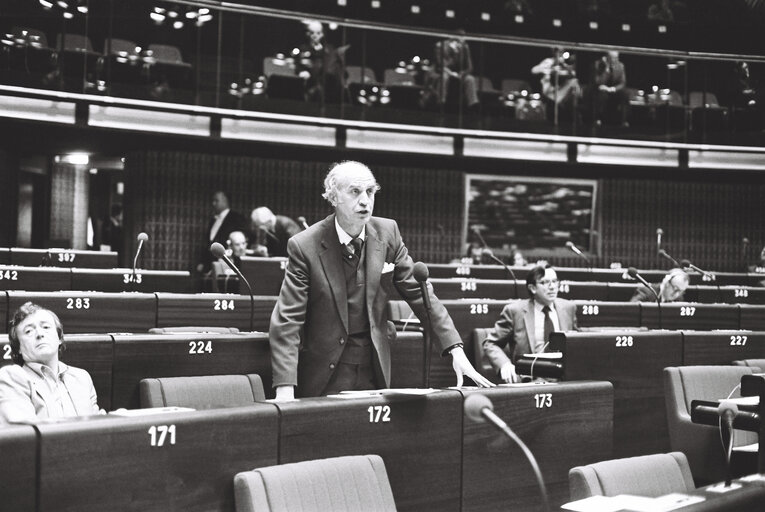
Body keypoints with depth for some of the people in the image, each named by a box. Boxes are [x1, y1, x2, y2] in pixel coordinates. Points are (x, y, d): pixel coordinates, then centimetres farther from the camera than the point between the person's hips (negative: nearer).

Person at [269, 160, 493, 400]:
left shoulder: (387, 233, -2)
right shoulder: (304, 246, -14)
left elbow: (418, 292, 1)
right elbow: (287, 320, -16)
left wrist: (456, 350, -9)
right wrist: (285, 389, -26)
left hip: (375, 370, 3)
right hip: (325, 374, -3)